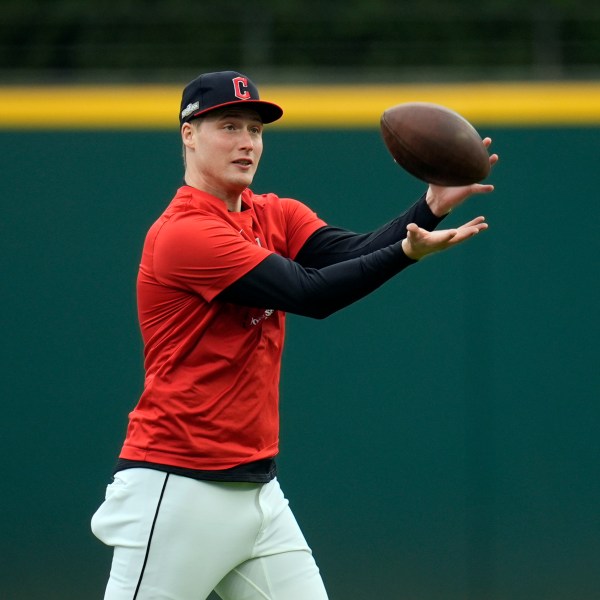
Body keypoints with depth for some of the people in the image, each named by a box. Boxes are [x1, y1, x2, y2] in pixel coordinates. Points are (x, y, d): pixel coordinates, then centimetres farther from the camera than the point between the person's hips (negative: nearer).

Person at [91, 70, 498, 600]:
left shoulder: (275, 216, 11)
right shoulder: (184, 233, -15)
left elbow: (354, 254, -8)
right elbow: (310, 293, -20)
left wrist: (431, 207, -23)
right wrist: (408, 250, -27)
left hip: (257, 490, 8)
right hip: (177, 493, -8)